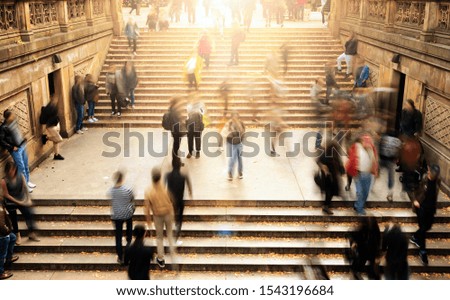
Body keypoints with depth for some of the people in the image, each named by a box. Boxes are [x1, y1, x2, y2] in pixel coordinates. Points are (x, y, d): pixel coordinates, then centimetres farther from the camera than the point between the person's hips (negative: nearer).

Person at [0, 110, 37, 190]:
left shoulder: (14, 120, -3)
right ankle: (24, 185, 17)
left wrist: (23, 140, 11)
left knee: (26, 165, 19)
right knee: (21, 168, 3)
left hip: (23, 145, 7)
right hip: (16, 150, -7)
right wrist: (12, 147, -16)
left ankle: (27, 181, 36)